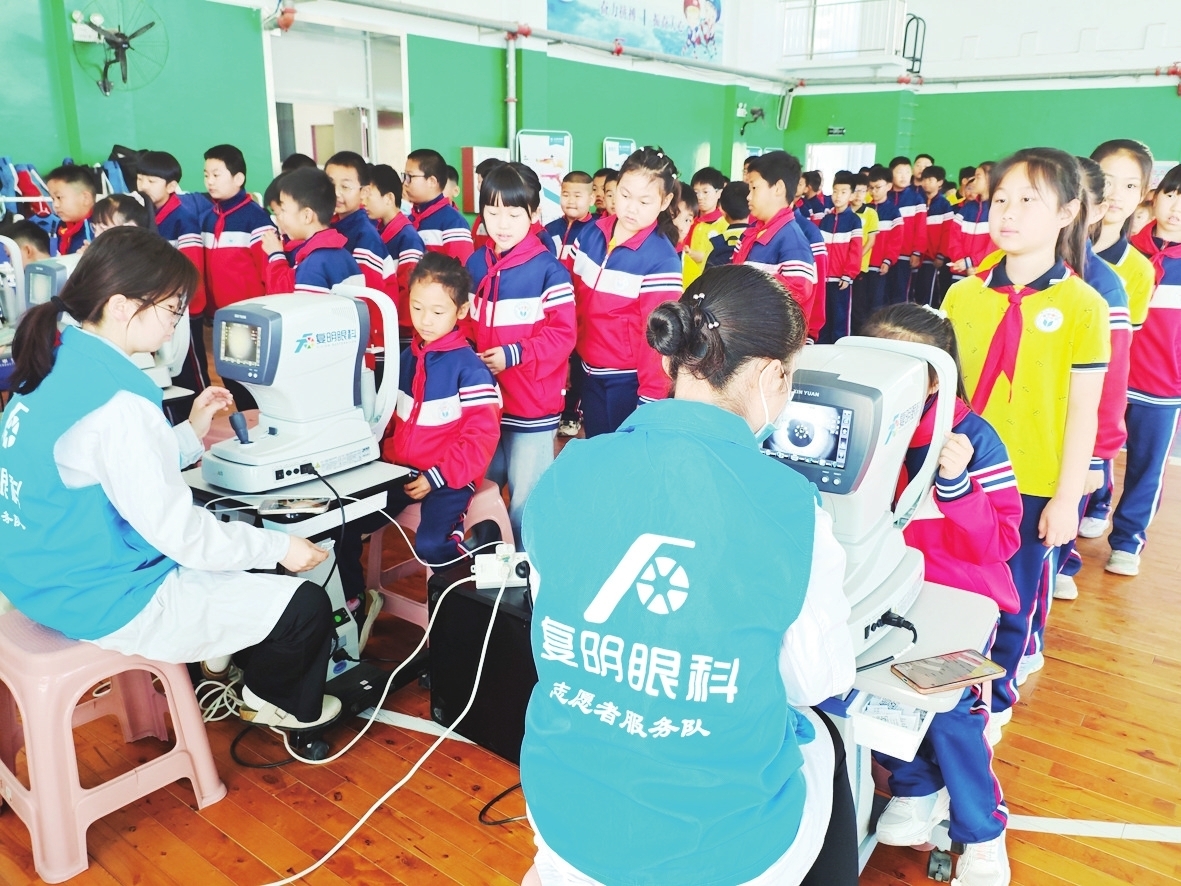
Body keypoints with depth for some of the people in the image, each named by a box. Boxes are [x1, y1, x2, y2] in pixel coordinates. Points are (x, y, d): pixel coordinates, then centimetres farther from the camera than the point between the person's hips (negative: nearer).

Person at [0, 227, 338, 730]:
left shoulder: (55, 364, 1)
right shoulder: (116, 401, -29)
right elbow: (177, 529, -25)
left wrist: (191, 432, 8)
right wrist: (279, 547, -13)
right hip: (105, 603, -10)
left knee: (236, 543, 28)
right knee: (307, 607, -3)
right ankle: (283, 704, 27)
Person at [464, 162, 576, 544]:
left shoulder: (549, 270, -12)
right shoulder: (474, 264, 8)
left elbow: (562, 334, -14)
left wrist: (512, 355, -23)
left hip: (533, 406, -6)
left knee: (526, 498, 4)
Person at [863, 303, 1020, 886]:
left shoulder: (972, 437, -13)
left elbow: (998, 543, -16)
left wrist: (955, 484, -31)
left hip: (954, 596, -3)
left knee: (948, 706, -9)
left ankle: (981, 831, 20)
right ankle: (916, 787, 27)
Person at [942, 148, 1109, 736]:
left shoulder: (1082, 307, -9)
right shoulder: (962, 295, 0)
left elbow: (1083, 410, -7)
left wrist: (1066, 498, -8)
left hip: (1035, 485, -2)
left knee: (1013, 596, 11)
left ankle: (995, 696, 34)